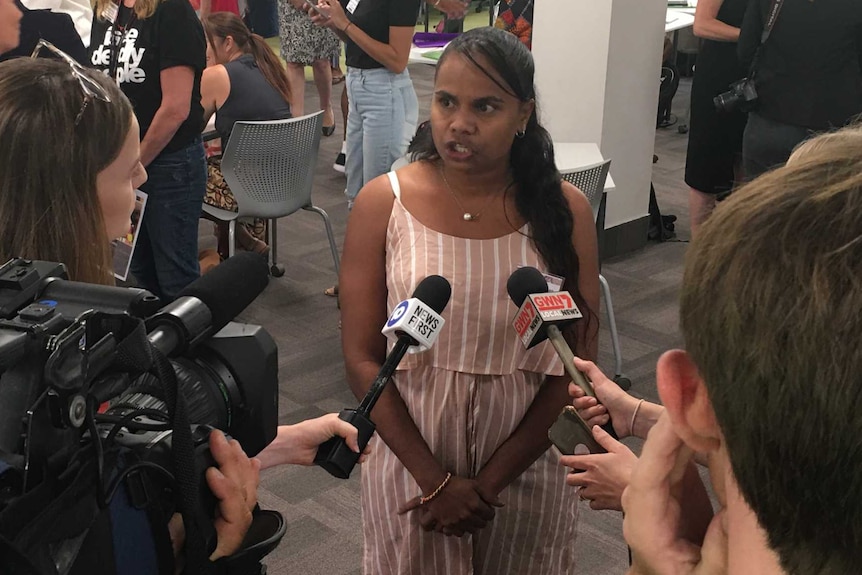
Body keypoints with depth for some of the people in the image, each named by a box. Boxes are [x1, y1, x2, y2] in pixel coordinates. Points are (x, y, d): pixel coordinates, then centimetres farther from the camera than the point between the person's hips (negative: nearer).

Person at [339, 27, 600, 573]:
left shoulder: (565, 210, -8)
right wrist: (435, 479, -12)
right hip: (411, 465, 0)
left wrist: (489, 482, -10)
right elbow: (362, 358, -7)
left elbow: (576, 366, -6)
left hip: (528, 470, 1)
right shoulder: (383, 203, -9)